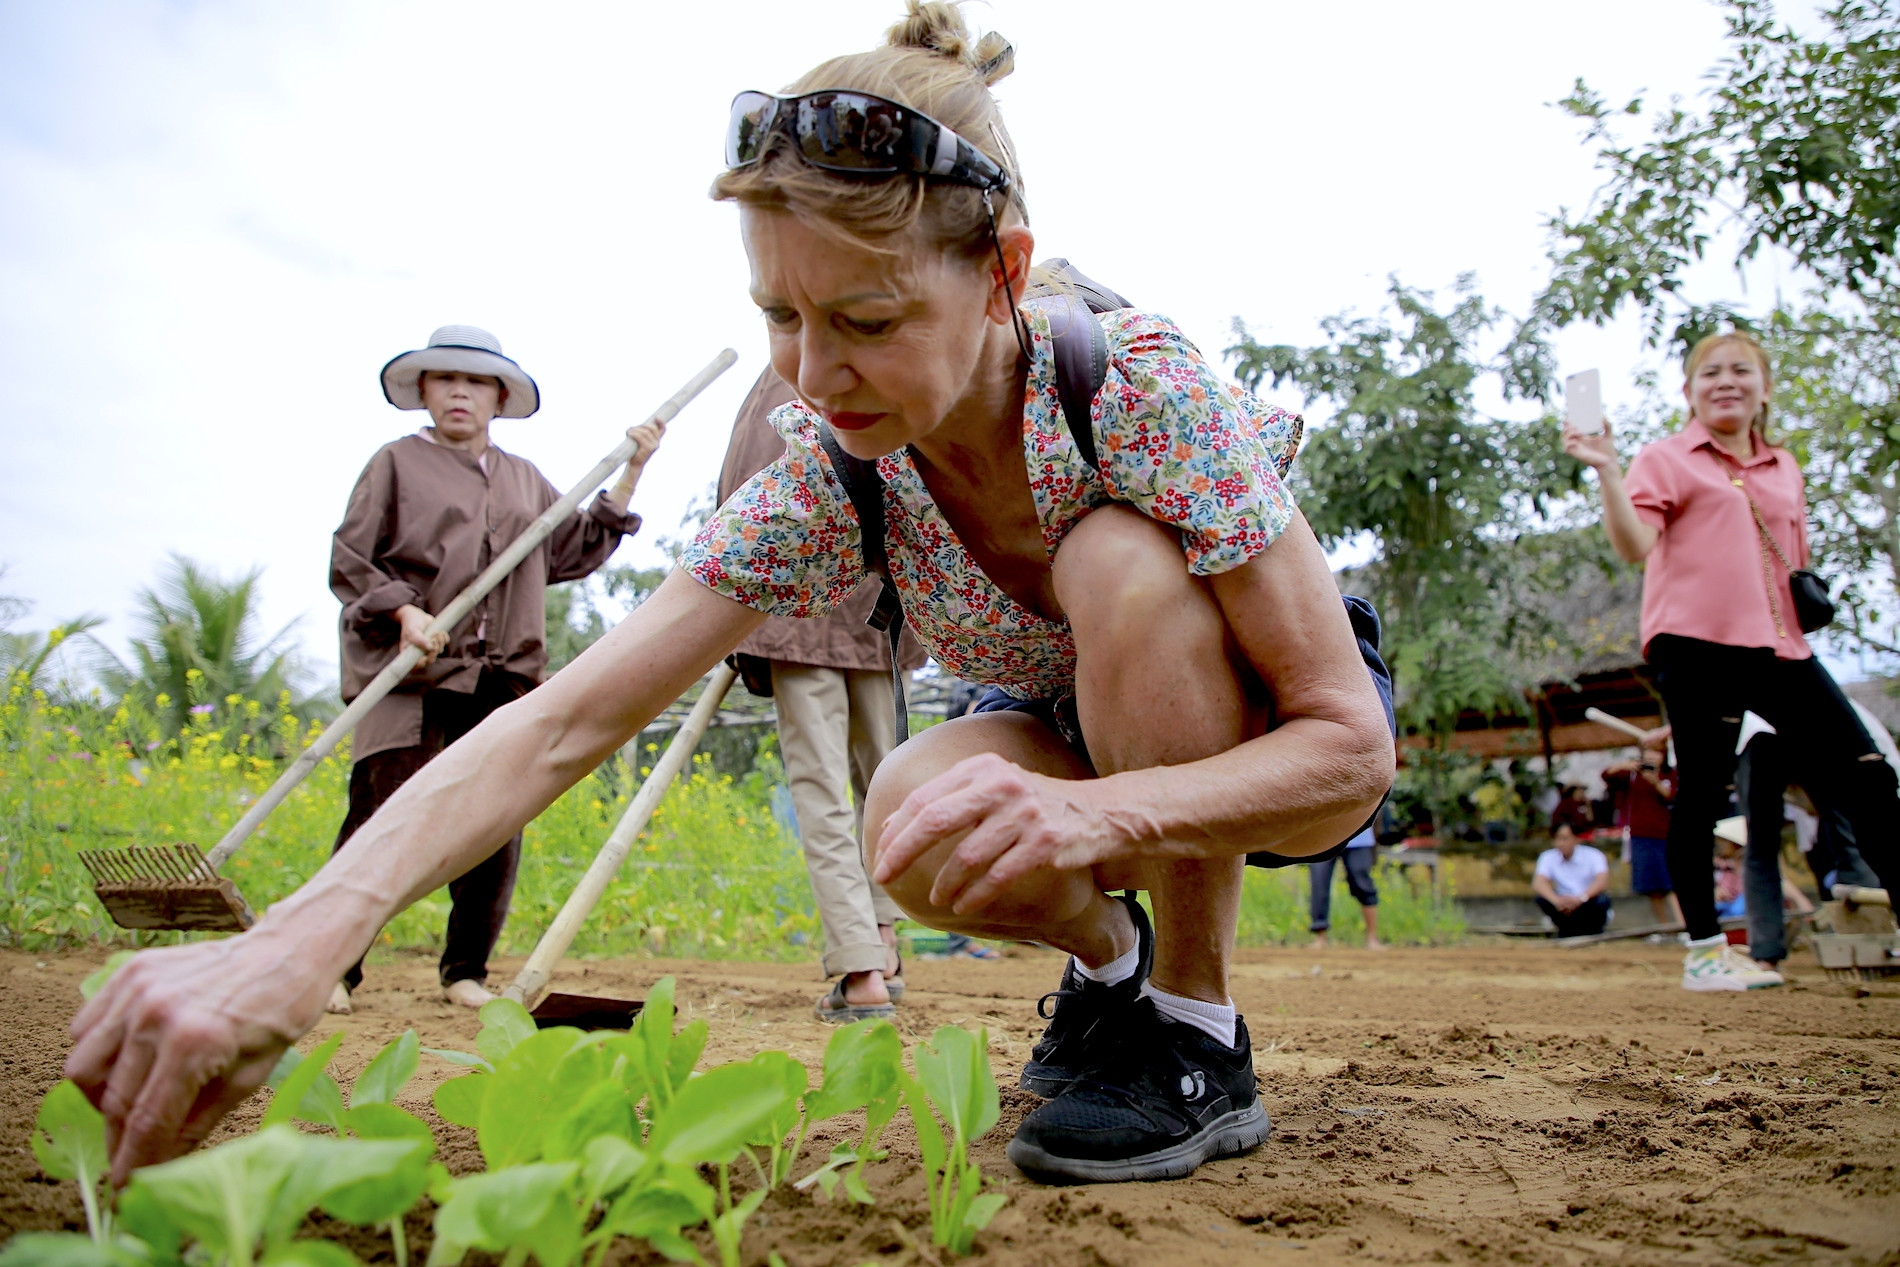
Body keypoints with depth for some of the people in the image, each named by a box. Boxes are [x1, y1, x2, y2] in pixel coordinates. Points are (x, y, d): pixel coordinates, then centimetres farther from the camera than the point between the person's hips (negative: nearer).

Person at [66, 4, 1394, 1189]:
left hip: (1284, 734, -2)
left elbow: (1352, 744, -29)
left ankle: (1198, 1045, -18)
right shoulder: (829, 470, -19)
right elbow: (565, 719, -26)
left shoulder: (1135, 380, -31)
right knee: (911, 819, -31)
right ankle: (1108, 955, 4)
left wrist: (1096, 810, -48)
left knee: (1117, 556, -34)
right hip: (1087, 735, 3)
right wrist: (299, 937, -41)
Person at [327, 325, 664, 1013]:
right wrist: (403, 612, -15)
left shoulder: (526, 481, 20)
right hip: (411, 681, -4)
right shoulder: (396, 464, 7)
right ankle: (334, 967, 10)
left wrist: (630, 473, 17)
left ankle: (466, 971, 16)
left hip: (504, 685, 4)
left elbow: (578, 550, 20)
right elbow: (348, 563, 2)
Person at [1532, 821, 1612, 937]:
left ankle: (1593, 932, -4)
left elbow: (1603, 882, -29)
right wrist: (1556, 900, -43)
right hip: (1565, 908, 2)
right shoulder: (1548, 857, -8)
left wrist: (1580, 898, -47)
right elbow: (1537, 884, -22)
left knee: (1602, 900, -33)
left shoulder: (1593, 855, -13)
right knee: (1542, 899, -25)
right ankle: (1566, 931, -2)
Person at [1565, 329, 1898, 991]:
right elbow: (1634, 546, -11)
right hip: (1697, 642, -6)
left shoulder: (1785, 469, 21)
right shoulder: (1667, 460, 3)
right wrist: (1607, 471, -22)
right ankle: (1703, 949, 7)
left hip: (1778, 644, 6)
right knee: (1702, 789, -2)